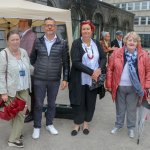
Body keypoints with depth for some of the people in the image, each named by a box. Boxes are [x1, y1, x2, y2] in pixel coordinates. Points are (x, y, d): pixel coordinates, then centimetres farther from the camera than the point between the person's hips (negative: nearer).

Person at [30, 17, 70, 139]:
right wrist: (38, 68, 9)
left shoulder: (62, 43, -2)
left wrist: (65, 79, -3)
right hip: (39, 79, 0)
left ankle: (49, 124, 33)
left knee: (52, 104, 14)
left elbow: (66, 63, 0)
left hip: (55, 80, 0)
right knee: (38, 104, 7)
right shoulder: (38, 42, 0)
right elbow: (32, 59, 12)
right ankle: (37, 127, 24)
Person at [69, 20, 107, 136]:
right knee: (78, 102, 6)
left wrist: (100, 69, -14)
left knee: (91, 102, 12)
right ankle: (77, 124, 26)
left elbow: (103, 58, 6)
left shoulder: (96, 43, 5)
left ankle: (86, 123, 31)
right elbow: (75, 62, -17)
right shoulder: (76, 43, -8)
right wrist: (91, 72, -21)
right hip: (79, 80, -3)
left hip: (94, 79, 3)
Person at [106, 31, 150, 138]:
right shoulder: (117, 53, -6)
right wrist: (109, 84, -3)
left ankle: (131, 128, 35)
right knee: (120, 108, 17)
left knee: (132, 109, 14)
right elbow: (110, 69, -2)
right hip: (119, 86, 1)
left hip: (134, 88, 0)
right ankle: (118, 125, 39)